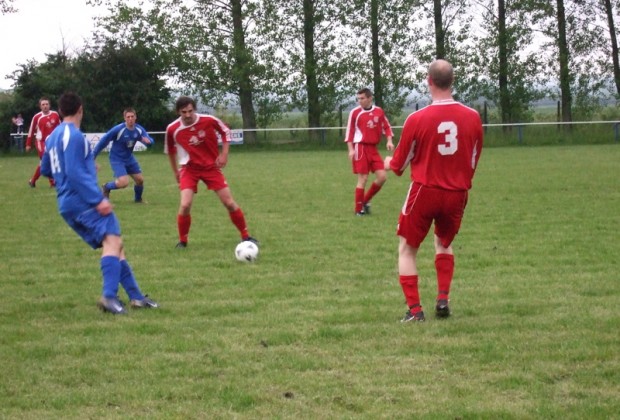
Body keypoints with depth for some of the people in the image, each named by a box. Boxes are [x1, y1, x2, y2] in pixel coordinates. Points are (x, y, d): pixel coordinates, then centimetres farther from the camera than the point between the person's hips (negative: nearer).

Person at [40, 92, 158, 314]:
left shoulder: (53, 137, 19)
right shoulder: (74, 136, -10)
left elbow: (45, 169, 30)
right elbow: (75, 173, -18)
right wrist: (98, 199, -20)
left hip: (67, 204, 10)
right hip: (83, 200, -10)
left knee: (114, 245, 11)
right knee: (112, 241, -22)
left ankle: (135, 296, 7)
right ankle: (109, 296, -37)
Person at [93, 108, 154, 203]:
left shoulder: (139, 130, -9)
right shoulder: (118, 129, -24)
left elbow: (151, 142, -12)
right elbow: (103, 141, -17)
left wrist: (148, 141, -38)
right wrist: (92, 157, -14)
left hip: (129, 158, 6)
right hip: (117, 159, -6)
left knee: (140, 180, 7)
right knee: (124, 182, -21)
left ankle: (138, 198, 35)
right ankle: (106, 187, 9)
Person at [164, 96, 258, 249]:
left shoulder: (209, 120, -18)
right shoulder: (172, 129, -15)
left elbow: (226, 131, 2)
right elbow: (170, 150, 6)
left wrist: (224, 154, -6)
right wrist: (175, 171, 12)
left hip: (211, 166, 0)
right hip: (189, 169, 0)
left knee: (229, 203, -2)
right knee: (185, 205, -18)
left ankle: (245, 236, 15)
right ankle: (182, 241, 4)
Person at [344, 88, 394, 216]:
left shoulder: (379, 111, 6)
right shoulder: (355, 112, -3)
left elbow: (386, 127, 16)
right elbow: (349, 132, -1)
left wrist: (389, 141, 1)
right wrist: (351, 149, -8)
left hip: (373, 148, 5)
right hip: (360, 148, -5)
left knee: (382, 176, -1)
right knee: (363, 179, -6)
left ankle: (365, 201, 17)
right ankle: (359, 209, 4)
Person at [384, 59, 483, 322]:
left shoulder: (417, 119, -13)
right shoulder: (472, 117, -5)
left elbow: (399, 164, -1)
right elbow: (473, 162, 8)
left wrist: (389, 163, 22)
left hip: (424, 192, -3)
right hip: (457, 193, 3)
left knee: (407, 249, 12)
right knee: (444, 244, 27)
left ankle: (414, 309, 3)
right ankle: (443, 300, 14)